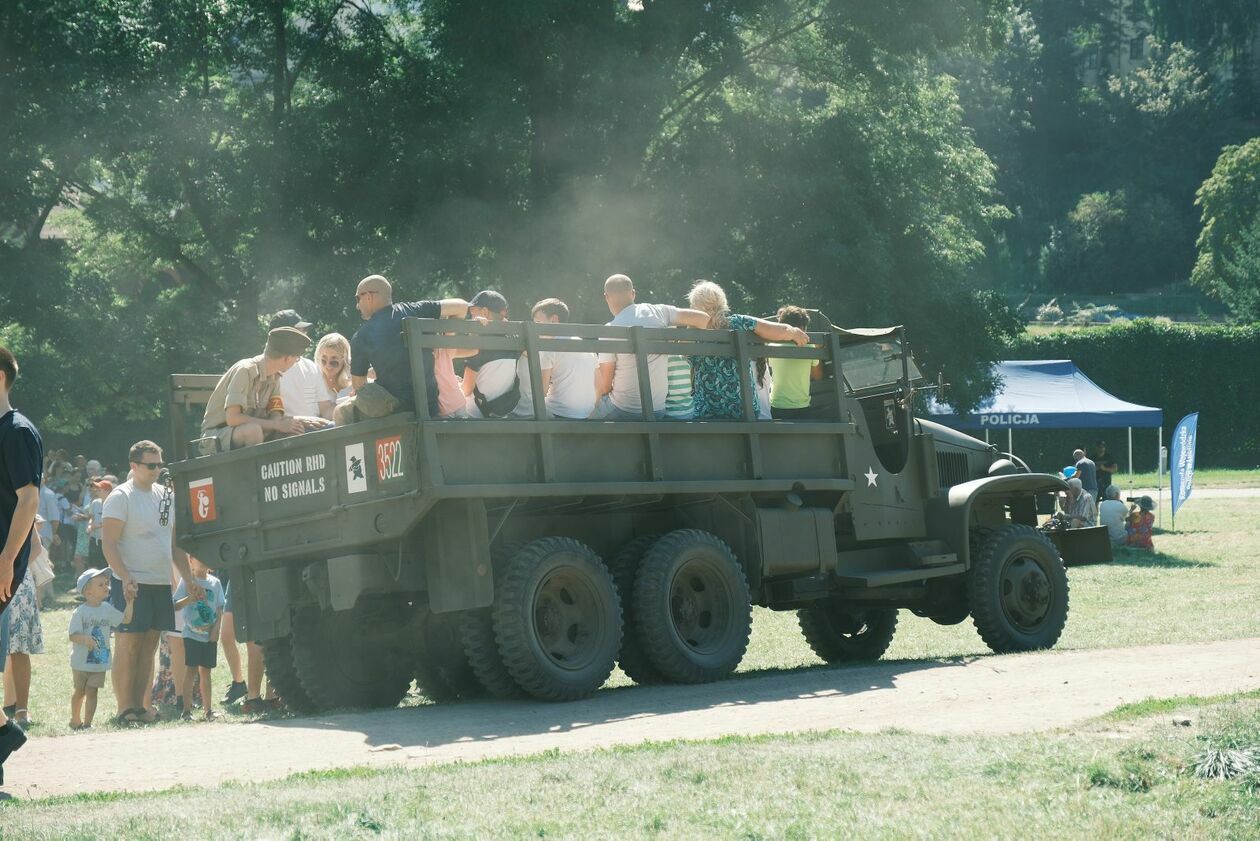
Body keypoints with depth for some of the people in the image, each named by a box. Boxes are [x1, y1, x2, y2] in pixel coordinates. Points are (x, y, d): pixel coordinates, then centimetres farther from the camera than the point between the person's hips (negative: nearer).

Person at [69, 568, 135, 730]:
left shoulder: (107, 609, 4)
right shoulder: (79, 612, -13)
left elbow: (126, 618, 15)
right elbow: (72, 636, -17)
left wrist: (130, 602, 3)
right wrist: (84, 638, -36)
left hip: (100, 661, 3)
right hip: (81, 661, -3)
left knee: (91, 692, -2)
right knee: (79, 691, 11)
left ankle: (87, 722, 0)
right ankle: (75, 720, 29)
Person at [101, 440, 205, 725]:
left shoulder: (166, 496, 14)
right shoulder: (121, 497, -6)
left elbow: (175, 543, 21)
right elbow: (109, 544, -12)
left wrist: (188, 578, 13)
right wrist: (125, 578, -24)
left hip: (161, 583, 7)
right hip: (133, 584, -7)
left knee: (149, 646, 7)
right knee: (129, 645, -6)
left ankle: (139, 706, 11)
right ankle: (125, 709, -4)